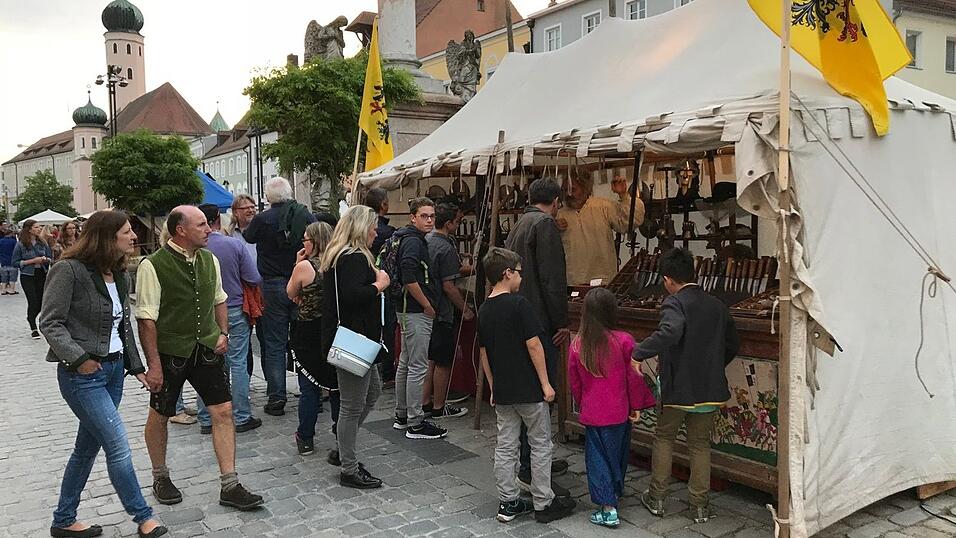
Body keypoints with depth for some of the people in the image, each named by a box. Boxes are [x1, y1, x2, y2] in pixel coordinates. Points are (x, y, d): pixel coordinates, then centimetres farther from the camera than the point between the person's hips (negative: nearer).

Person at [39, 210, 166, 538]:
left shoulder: (118, 275, 9)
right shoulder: (70, 270, -13)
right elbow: (50, 322, -14)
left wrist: (136, 366, 13)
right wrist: (78, 357, -22)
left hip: (113, 369, 8)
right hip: (82, 375, -8)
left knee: (88, 447, 15)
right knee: (118, 447, -7)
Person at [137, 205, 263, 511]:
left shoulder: (210, 260, 3)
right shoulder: (153, 266, -15)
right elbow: (147, 319, -15)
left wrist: (223, 333, 4)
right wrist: (154, 364, -16)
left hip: (207, 349, 5)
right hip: (170, 352, -4)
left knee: (223, 411, 0)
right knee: (159, 416, 13)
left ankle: (229, 486, 9)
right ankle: (160, 477, 38)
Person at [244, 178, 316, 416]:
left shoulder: (263, 219, -9)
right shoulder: (307, 215, -3)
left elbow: (248, 238, 10)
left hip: (273, 287, -2)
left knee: (274, 345, 5)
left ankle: (276, 398, 6)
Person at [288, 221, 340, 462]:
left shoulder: (305, 266, -13)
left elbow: (291, 295, 2)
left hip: (308, 333, -3)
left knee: (309, 389, 9)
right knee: (338, 388, 12)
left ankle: (306, 439, 21)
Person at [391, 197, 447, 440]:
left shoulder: (412, 239, 16)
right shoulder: (413, 241, -15)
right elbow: (409, 279, -25)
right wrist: (427, 305, -16)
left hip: (408, 310, 11)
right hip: (417, 311, -11)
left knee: (405, 364, 16)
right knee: (418, 367, -5)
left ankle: (402, 416, 26)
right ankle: (415, 424, 1)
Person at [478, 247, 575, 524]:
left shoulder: (484, 310, 5)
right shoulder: (519, 304, -15)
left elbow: (483, 353, 11)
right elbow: (533, 346, -17)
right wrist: (546, 383, -10)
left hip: (502, 391, 6)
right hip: (528, 389, -6)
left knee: (505, 447, 11)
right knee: (541, 445, 8)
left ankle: (507, 503, 19)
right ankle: (543, 503, 16)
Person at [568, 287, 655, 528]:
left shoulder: (577, 346, -8)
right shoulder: (623, 341, -14)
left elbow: (574, 383, 3)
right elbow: (634, 376, -8)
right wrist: (637, 406, 4)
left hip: (591, 413, 0)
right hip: (619, 412, 0)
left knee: (598, 457, 8)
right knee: (617, 454, 18)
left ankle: (608, 508, 4)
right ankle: (615, 493, 36)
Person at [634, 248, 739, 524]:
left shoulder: (675, 302, -15)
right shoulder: (717, 305, 6)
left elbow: (669, 332, -36)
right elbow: (732, 345, 14)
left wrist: (638, 353, -30)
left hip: (677, 388, -4)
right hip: (709, 388, 5)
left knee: (664, 438, 15)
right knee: (700, 445, 16)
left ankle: (657, 498, 22)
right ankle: (700, 506, 20)